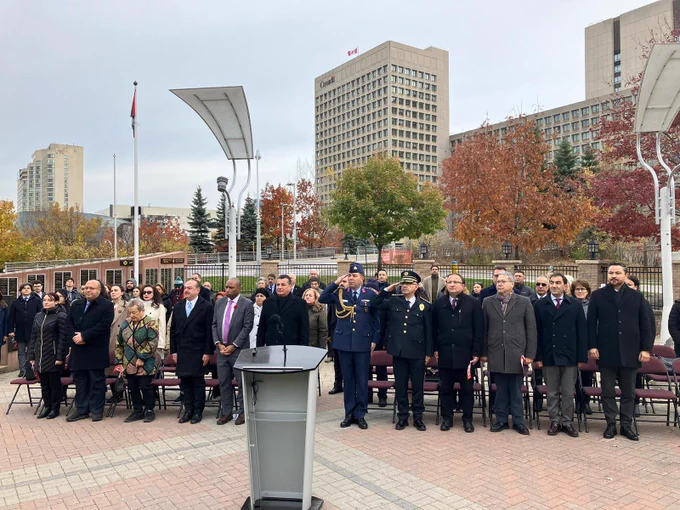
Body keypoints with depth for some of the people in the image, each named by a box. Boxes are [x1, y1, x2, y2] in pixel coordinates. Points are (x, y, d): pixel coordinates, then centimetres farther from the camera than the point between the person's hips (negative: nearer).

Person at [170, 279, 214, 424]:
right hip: (182, 351, 4)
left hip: (198, 351, -4)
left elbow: (209, 331, -8)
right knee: (185, 380, 8)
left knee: (198, 381, 2)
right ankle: (188, 409, 19)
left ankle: (198, 411, 13)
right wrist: (173, 351, 7)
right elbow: (173, 330, 12)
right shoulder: (178, 307, 10)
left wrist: (208, 352, -11)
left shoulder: (206, 306, -5)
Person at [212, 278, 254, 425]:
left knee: (242, 382, 2)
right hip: (221, 348, 5)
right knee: (223, 382, 10)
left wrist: (233, 345, -13)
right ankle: (226, 412, 21)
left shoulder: (246, 304, -7)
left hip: (238, 349, -5)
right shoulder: (220, 303, 9)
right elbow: (214, 324, 10)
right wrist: (218, 343, -2)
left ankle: (242, 412, 14)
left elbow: (247, 327, -11)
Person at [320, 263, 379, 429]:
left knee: (362, 380, 5)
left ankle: (360, 414, 17)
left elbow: (376, 319, 3)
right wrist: (336, 283, -7)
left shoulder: (371, 295, 0)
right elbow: (322, 299, -3)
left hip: (363, 343, -2)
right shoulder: (340, 293, 5)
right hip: (344, 342, 2)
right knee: (348, 379, 10)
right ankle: (349, 413, 21)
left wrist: (374, 340, -2)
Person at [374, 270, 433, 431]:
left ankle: (418, 417, 20)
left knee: (417, 386, 7)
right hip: (398, 351, 2)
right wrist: (387, 289, 0)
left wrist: (429, 352, 0)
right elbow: (376, 304, 12)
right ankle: (402, 417, 20)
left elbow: (429, 331, 3)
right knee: (400, 386, 8)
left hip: (417, 352, -1)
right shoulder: (394, 302, 5)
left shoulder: (425, 306, 1)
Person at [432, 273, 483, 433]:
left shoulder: (473, 303, -1)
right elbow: (434, 328, 9)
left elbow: (478, 330, -2)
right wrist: (435, 349, 3)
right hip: (445, 353, 2)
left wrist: (476, 352, -7)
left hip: (465, 353, -2)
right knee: (445, 388, 8)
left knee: (466, 388, 8)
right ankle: (447, 418, 19)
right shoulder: (438, 303, 6)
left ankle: (467, 419, 19)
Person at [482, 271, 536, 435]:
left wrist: (530, 354, -3)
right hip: (496, 354, 1)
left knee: (516, 390, 6)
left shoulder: (524, 302, 2)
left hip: (516, 353, -1)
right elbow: (484, 329, 7)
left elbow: (531, 329, 1)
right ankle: (501, 420, 20)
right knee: (501, 390, 8)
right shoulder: (488, 303, 6)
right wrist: (484, 352, 4)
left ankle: (518, 421, 18)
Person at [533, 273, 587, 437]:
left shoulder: (575, 305, 4)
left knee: (568, 393, 7)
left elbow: (581, 332, 2)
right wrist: (537, 356, -4)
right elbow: (536, 332, 1)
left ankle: (567, 422, 19)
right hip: (548, 355, 0)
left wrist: (581, 356, -4)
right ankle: (555, 421, 20)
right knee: (552, 393, 9)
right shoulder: (540, 305, 4)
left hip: (569, 356, 0)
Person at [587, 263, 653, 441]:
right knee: (608, 391, 6)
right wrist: (592, 346, -5)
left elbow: (645, 324, 6)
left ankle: (626, 425, 20)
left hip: (630, 352, 1)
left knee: (628, 391, 9)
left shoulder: (636, 296, 8)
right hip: (606, 352, -1)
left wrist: (646, 348, -1)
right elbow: (591, 323, 2)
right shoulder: (598, 295, 4)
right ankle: (611, 424, 15)